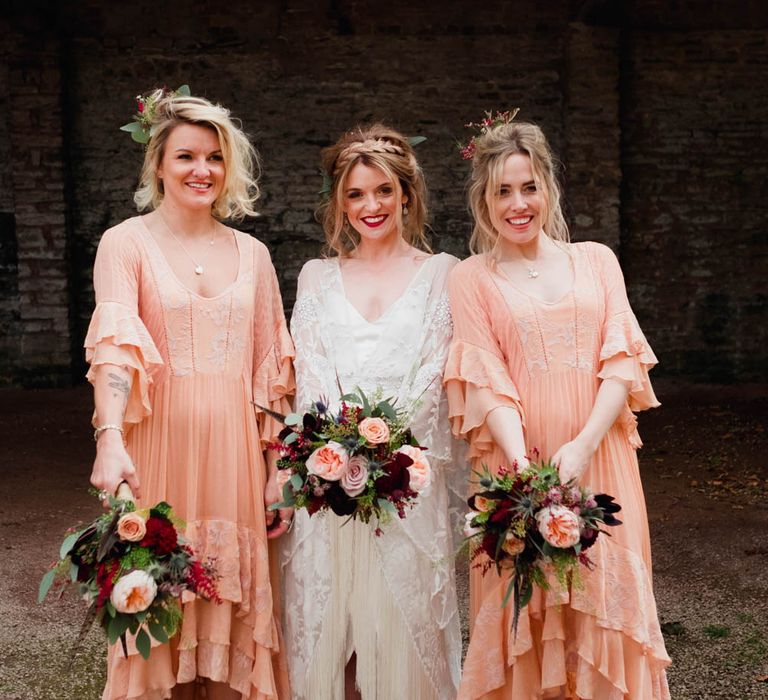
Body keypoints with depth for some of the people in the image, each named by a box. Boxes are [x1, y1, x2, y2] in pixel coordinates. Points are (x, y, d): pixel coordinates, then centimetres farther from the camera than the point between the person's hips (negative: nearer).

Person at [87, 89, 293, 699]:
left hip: (234, 447, 3)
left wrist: (280, 471, 5)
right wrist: (110, 438, -31)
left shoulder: (253, 254, 11)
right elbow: (115, 346, -16)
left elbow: (271, 372, 10)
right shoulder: (126, 243, 0)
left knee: (232, 614, 8)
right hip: (158, 442, -3)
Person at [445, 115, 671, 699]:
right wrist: (523, 466, -20)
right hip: (517, 462, -1)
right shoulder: (471, 279, 5)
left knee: (603, 598, 6)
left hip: (598, 461, 2)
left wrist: (584, 444, -13)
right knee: (521, 605, 4)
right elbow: (487, 381, -5)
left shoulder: (596, 260, 10)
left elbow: (622, 363, 2)